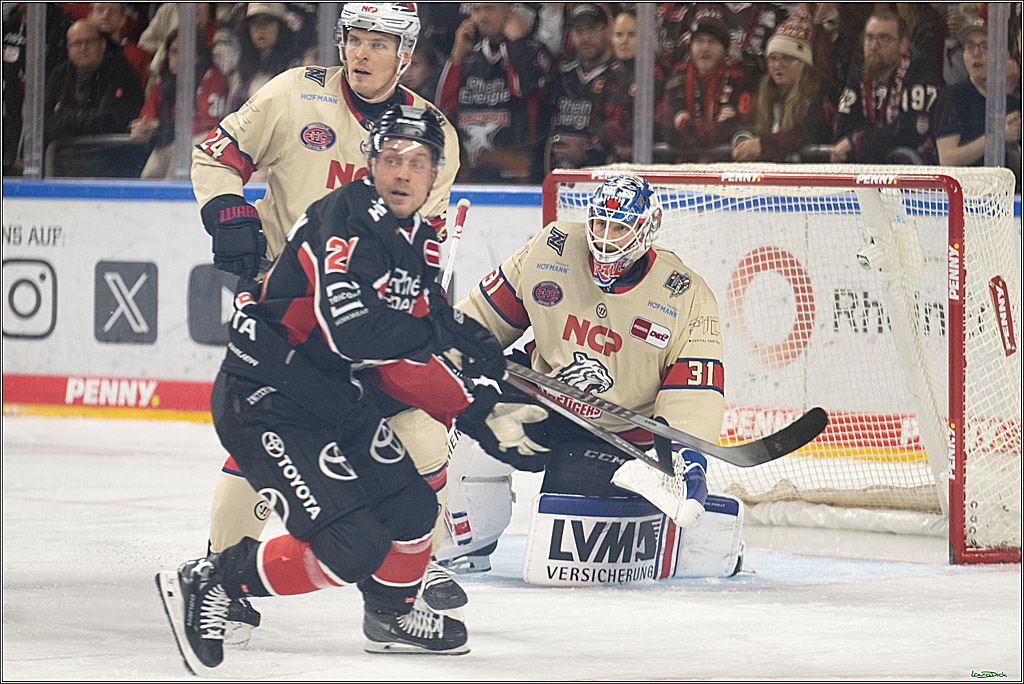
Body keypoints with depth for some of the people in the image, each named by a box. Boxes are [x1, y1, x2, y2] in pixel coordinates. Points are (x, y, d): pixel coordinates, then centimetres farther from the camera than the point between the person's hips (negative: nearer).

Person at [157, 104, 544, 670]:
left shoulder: (420, 245, 9)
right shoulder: (346, 216, -20)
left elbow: (416, 359, 14)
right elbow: (350, 329, -31)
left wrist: (483, 410, 2)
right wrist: (443, 332, -26)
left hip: (332, 398, 9)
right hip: (262, 403, -9)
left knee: (412, 508, 12)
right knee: (353, 549, -16)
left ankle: (391, 614, 40)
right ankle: (206, 585, -2)